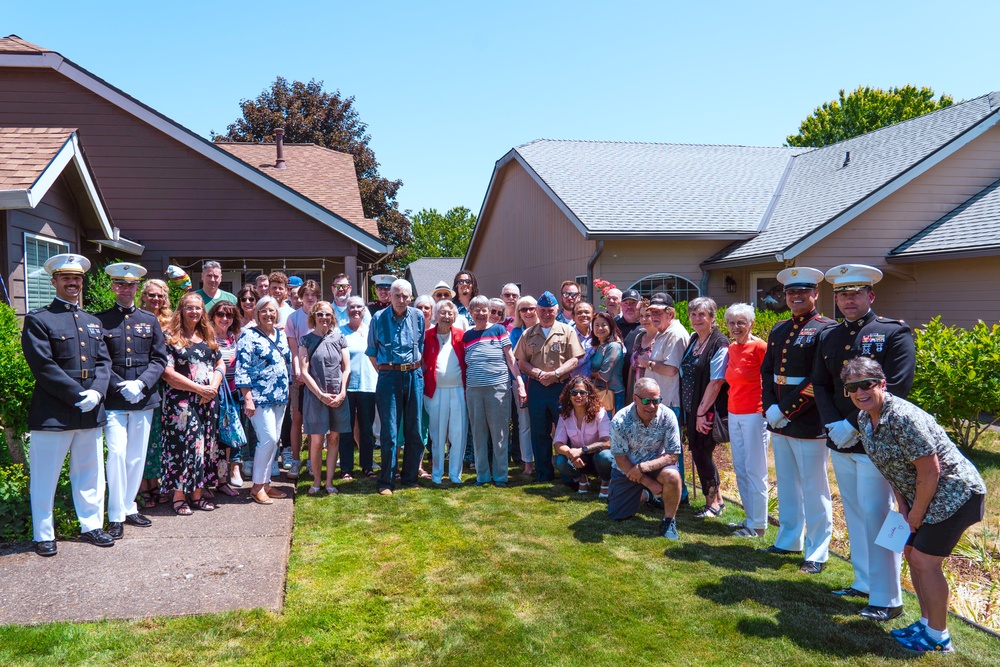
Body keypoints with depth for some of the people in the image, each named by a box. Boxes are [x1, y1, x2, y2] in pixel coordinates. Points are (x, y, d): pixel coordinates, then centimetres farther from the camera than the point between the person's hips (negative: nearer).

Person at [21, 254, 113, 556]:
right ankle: (44, 536, 18)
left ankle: (91, 526, 27)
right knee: (45, 477, 5)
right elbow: (43, 366, -12)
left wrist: (96, 392, -9)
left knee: (90, 474, 14)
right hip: (52, 414, -5)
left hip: (91, 413, 5)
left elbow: (104, 361, 10)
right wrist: (78, 396, -16)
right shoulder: (38, 320, -3)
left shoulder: (93, 322, 16)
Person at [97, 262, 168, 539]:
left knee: (137, 457, 10)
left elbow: (159, 359, 6)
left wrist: (141, 383, -9)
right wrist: (121, 386, -14)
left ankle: (129, 508, 23)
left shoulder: (150, 320, 10)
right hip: (113, 401, -3)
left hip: (144, 399, 3)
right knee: (117, 454, -9)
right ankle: (116, 516, 2)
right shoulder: (100, 320, 1)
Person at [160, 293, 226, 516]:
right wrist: (198, 388, -14)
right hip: (181, 402, -5)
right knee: (183, 444, -5)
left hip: (208, 401, 5)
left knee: (205, 443, 7)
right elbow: (167, 373, -12)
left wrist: (212, 387, -7)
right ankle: (178, 495, 6)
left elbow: (219, 365, 12)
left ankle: (198, 492, 17)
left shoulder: (208, 337, 13)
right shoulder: (171, 338, -4)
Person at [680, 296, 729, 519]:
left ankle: (713, 503, 14)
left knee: (702, 453, -3)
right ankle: (717, 499, 25)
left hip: (708, 410, -8)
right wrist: (691, 410, 12)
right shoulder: (693, 341, 11)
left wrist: (702, 412, -18)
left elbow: (716, 382, -18)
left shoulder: (719, 344, -13)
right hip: (692, 408, 8)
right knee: (698, 453, 10)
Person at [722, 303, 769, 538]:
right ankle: (751, 517, 25)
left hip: (754, 415, -8)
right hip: (734, 415, 8)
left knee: (755, 471, -1)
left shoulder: (758, 346, -12)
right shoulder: (731, 348, 10)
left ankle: (758, 524, 8)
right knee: (740, 470, 13)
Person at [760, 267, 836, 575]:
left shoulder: (826, 330, -9)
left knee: (814, 491, 3)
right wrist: (769, 408, -3)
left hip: (809, 423, -7)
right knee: (786, 485, 17)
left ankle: (817, 553, 14)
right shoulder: (779, 330, 13)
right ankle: (789, 540, 31)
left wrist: (786, 411, -17)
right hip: (779, 422, 7)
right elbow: (766, 371, 12)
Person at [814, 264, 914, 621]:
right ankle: (864, 582, 28)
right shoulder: (828, 337, 11)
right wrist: (833, 425, -8)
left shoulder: (895, 333, -6)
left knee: (875, 516, -5)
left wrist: (854, 425, -17)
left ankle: (887, 599, 6)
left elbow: (895, 389, -15)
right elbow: (820, 385, 8)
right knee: (855, 515, 15)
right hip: (840, 443, 6)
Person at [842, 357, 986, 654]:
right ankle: (927, 622, 29)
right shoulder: (864, 418, -1)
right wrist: (903, 507, 4)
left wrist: (916, 515, -14)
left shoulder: (903, 418, -29)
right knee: (911, 552, 13)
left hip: (954, 493, -9)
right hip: (920, 495, 9)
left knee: (925, 560, -6)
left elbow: (930, 472, -26)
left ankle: (938, 637, 12)